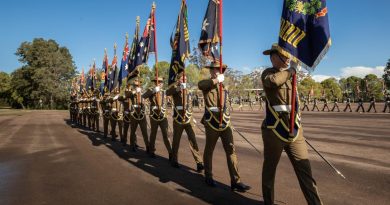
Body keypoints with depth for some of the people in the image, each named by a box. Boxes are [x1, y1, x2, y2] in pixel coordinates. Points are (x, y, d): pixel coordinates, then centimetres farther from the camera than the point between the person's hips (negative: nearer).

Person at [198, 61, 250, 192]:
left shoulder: (224, 86, 16)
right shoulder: (206, 84, -2)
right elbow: (200, 84, -28)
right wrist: (217, 80, -33)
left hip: (225, 122, 5)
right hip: (212, 123, -5)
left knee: (231, 151, -1)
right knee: (209, 151, 8)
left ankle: (235, 181, 2)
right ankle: (208, 177, 24)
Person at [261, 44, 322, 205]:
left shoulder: (290, 74, 14)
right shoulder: (268, 73, -7)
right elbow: (273, 81, -34)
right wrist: (289, 72, -16)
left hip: (295, 132, 5)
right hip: (274, 132, -5)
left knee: (305, 171, 2)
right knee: (269, 169, 11)